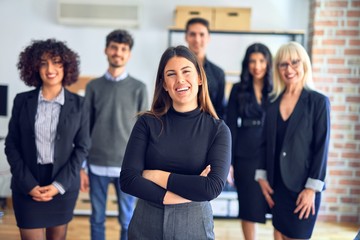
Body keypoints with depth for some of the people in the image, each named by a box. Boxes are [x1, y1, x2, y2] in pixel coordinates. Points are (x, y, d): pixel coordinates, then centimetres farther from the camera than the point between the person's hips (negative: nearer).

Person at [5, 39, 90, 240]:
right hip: (27, 186, 0)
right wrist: (28, 184, -11)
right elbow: (11, 145, -1)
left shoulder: (78, 104, -1)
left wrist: (59, 184, -10)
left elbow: (82, 147, -2)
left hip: (64, 185, 1)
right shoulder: (22, 100, -1)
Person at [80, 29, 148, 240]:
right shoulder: (94, 86, 4)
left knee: (127, 221, 8)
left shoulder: (139, 88, 1)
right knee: (97, 219, 11)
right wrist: (82, 167, 2)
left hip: (127, 167, -1)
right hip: (97, 166, 1)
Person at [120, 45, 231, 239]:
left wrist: (157, 176, -13)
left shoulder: (218, 129, -6)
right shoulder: (147, 123, -5)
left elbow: (213, 187, -17)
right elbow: (128, 179, -12)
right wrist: (189, 190, -16)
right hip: (146, 224, 1)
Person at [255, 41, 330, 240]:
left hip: (303, 187, -4)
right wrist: (262, 177, 4)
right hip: (277, 185, 4)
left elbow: (321, 148, -9)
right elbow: (268, 144, 9)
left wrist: (312, 188, -13)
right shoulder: (273, 102, 5)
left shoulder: (318, 101, -7)